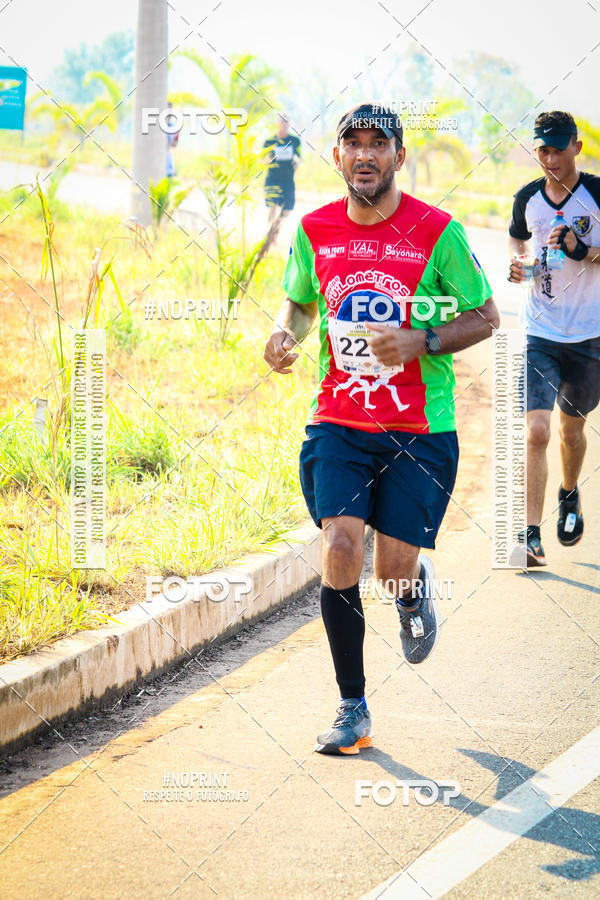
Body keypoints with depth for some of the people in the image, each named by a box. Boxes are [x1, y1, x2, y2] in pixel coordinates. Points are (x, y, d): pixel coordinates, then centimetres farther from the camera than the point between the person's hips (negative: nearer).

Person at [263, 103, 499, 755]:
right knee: (340, 545, -15)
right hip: (338, 423, 2)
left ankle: (416, 590, 38)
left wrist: (423, 342, -17)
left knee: (393, 570, -4)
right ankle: (353, 712, -3)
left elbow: (485, 317, 0)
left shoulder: (438, 232, -7)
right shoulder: (314, 231, 2)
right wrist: (284, 335, -4)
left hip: (420, 430, -2)